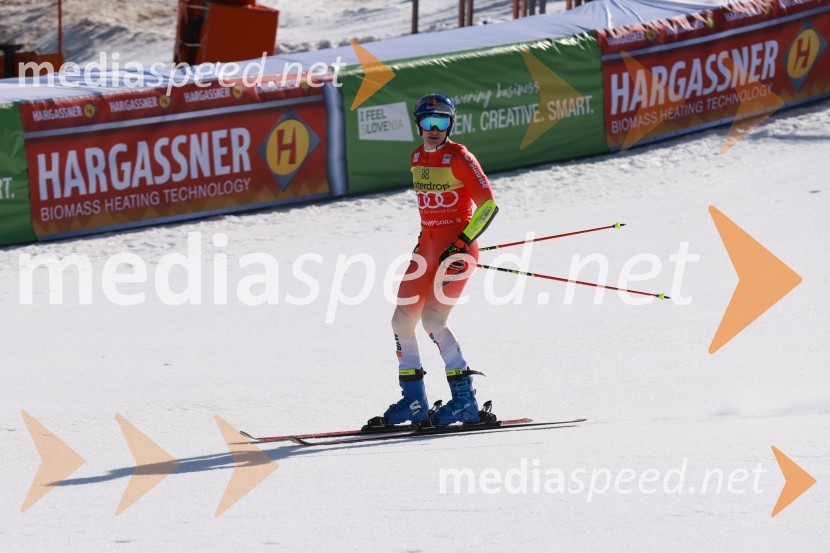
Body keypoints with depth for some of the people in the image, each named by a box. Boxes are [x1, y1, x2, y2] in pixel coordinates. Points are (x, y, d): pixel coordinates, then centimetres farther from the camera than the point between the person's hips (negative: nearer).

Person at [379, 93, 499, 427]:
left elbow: (488, 204, -13)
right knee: (402, 319, 1)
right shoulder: (417, 158, 11)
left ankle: (465, 401, -11)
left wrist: (462, 243, -18)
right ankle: (414, 402, 10)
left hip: (458, 249, -8)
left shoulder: (459, 158, -11)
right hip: (428, 246, 8)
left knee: (433, 319, -19)